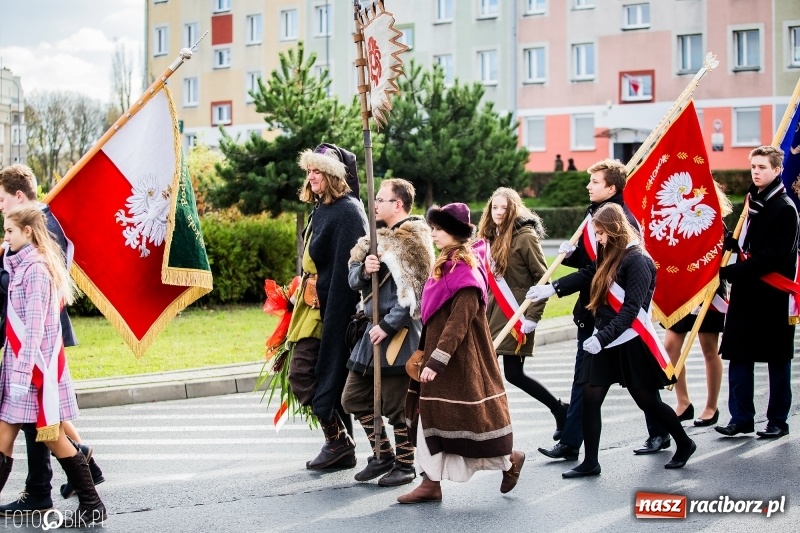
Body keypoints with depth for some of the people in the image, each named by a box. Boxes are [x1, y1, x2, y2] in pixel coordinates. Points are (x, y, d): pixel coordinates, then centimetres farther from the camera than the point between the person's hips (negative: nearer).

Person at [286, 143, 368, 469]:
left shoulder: (347, 211, -15)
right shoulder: (322, 208, 13)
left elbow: (349, 268, -20)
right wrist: (301, 294, 19)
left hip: (331, 308, -9)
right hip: (313, 305, 9)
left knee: (302, 375, -8)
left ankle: (338, 442, 1)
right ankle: (342, 446, 16)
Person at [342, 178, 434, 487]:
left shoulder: (413, 240, -11)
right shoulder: (379, 239, 15)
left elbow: (412, 291, -18)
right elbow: (354, 281, 11)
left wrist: (388, 326, -19)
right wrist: (364, 269, -11)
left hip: (399, 333, -9)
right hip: (374, 328, 9)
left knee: (395, 404, -2)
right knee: (354, 398, 11)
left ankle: (405, 464, 12)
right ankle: (383, 455, 23)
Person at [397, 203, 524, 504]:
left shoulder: (465, 271, -17)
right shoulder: (446, 265, 12)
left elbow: (458, 323, -23)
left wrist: (436, 361, -25)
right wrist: (424, 353, 17)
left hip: (460, 360, -9)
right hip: (438, 353, 9)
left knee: (462, 420, -2)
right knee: (431, 418, 7)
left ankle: (509, 460, 18)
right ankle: (431, 483, 10)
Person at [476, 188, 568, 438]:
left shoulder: (525, 236, -10)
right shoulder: (492, 237, 12)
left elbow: (543, 278, -12)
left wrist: (533, 316, -17)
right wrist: (483, 308, 13)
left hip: (516, 315, -7)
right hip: (494, 313, 7)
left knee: (513, 374, -5)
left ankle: (560, 409, 13)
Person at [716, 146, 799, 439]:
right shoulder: (753, 201, 12)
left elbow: (772, 256, -20)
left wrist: (729, 272, -21)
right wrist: (727, 241, 0)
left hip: (772, 295, -7)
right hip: (745, 291, 7)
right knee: (739, 354, 4)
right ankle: (741, 417, 9)